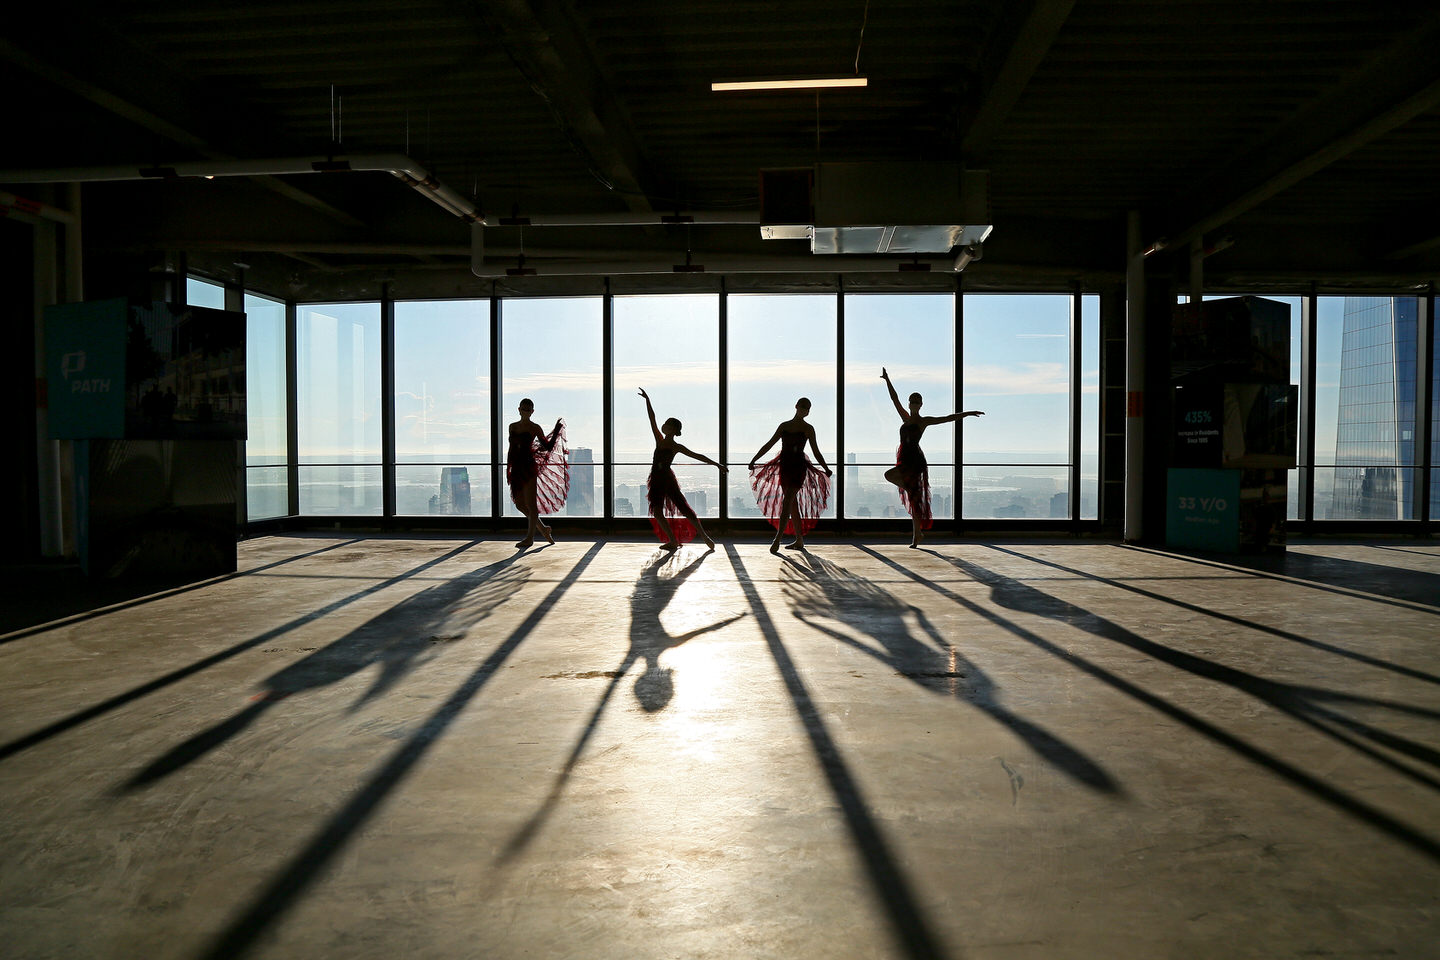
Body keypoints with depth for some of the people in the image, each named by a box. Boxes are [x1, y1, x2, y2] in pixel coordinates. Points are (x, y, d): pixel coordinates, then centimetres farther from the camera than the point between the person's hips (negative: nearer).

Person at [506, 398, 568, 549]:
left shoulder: (535, 428, -2)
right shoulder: (513, 426, 14)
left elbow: (548, 447, 1)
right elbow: (511, 448, 18)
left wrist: (557, 430, -4)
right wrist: (509, 468, 15)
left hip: (529, 467, -6)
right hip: (516, 468, 6)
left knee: (530, 503, -2)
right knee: (519, 503, 9)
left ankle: (530, 537, 5)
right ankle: (543, 528, 25)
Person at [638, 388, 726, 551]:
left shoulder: (677, 447, -6)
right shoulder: (659, 440, 7)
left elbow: (698, 456, -5)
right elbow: (652, 418, 8)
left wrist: (717, 464, -8)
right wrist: (647, 399, 8)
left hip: (667, 479, -6)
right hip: (656, 480, 6)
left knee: (684, 508, -3)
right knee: (657, 511, 2)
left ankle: (704, 536, 5)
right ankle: (673, 541, 8)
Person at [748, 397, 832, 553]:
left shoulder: (808, 429, 5)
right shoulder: (784, 426, 15)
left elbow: (816, 452, 7)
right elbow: (769, 444, 15)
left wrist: (826, 469, -1)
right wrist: (753, 460, 9)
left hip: (798, 467, -5)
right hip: (785, 466, 5)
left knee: (787, 503, -16)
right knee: (793, 505, 8)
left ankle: (777, 540, -20)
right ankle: (799, 541, 16)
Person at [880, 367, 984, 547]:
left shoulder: (923, 421, 0)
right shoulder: (905, 418, 16)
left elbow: (949, 418, -4)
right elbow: (895, 399, 19)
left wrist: (967, 413, -10)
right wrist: (887, 380, 18)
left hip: (915, 461, -6)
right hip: (904, 460, 6)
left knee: (889, 475, -29)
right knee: (912, 499, 7)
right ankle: (916, 537, 11)